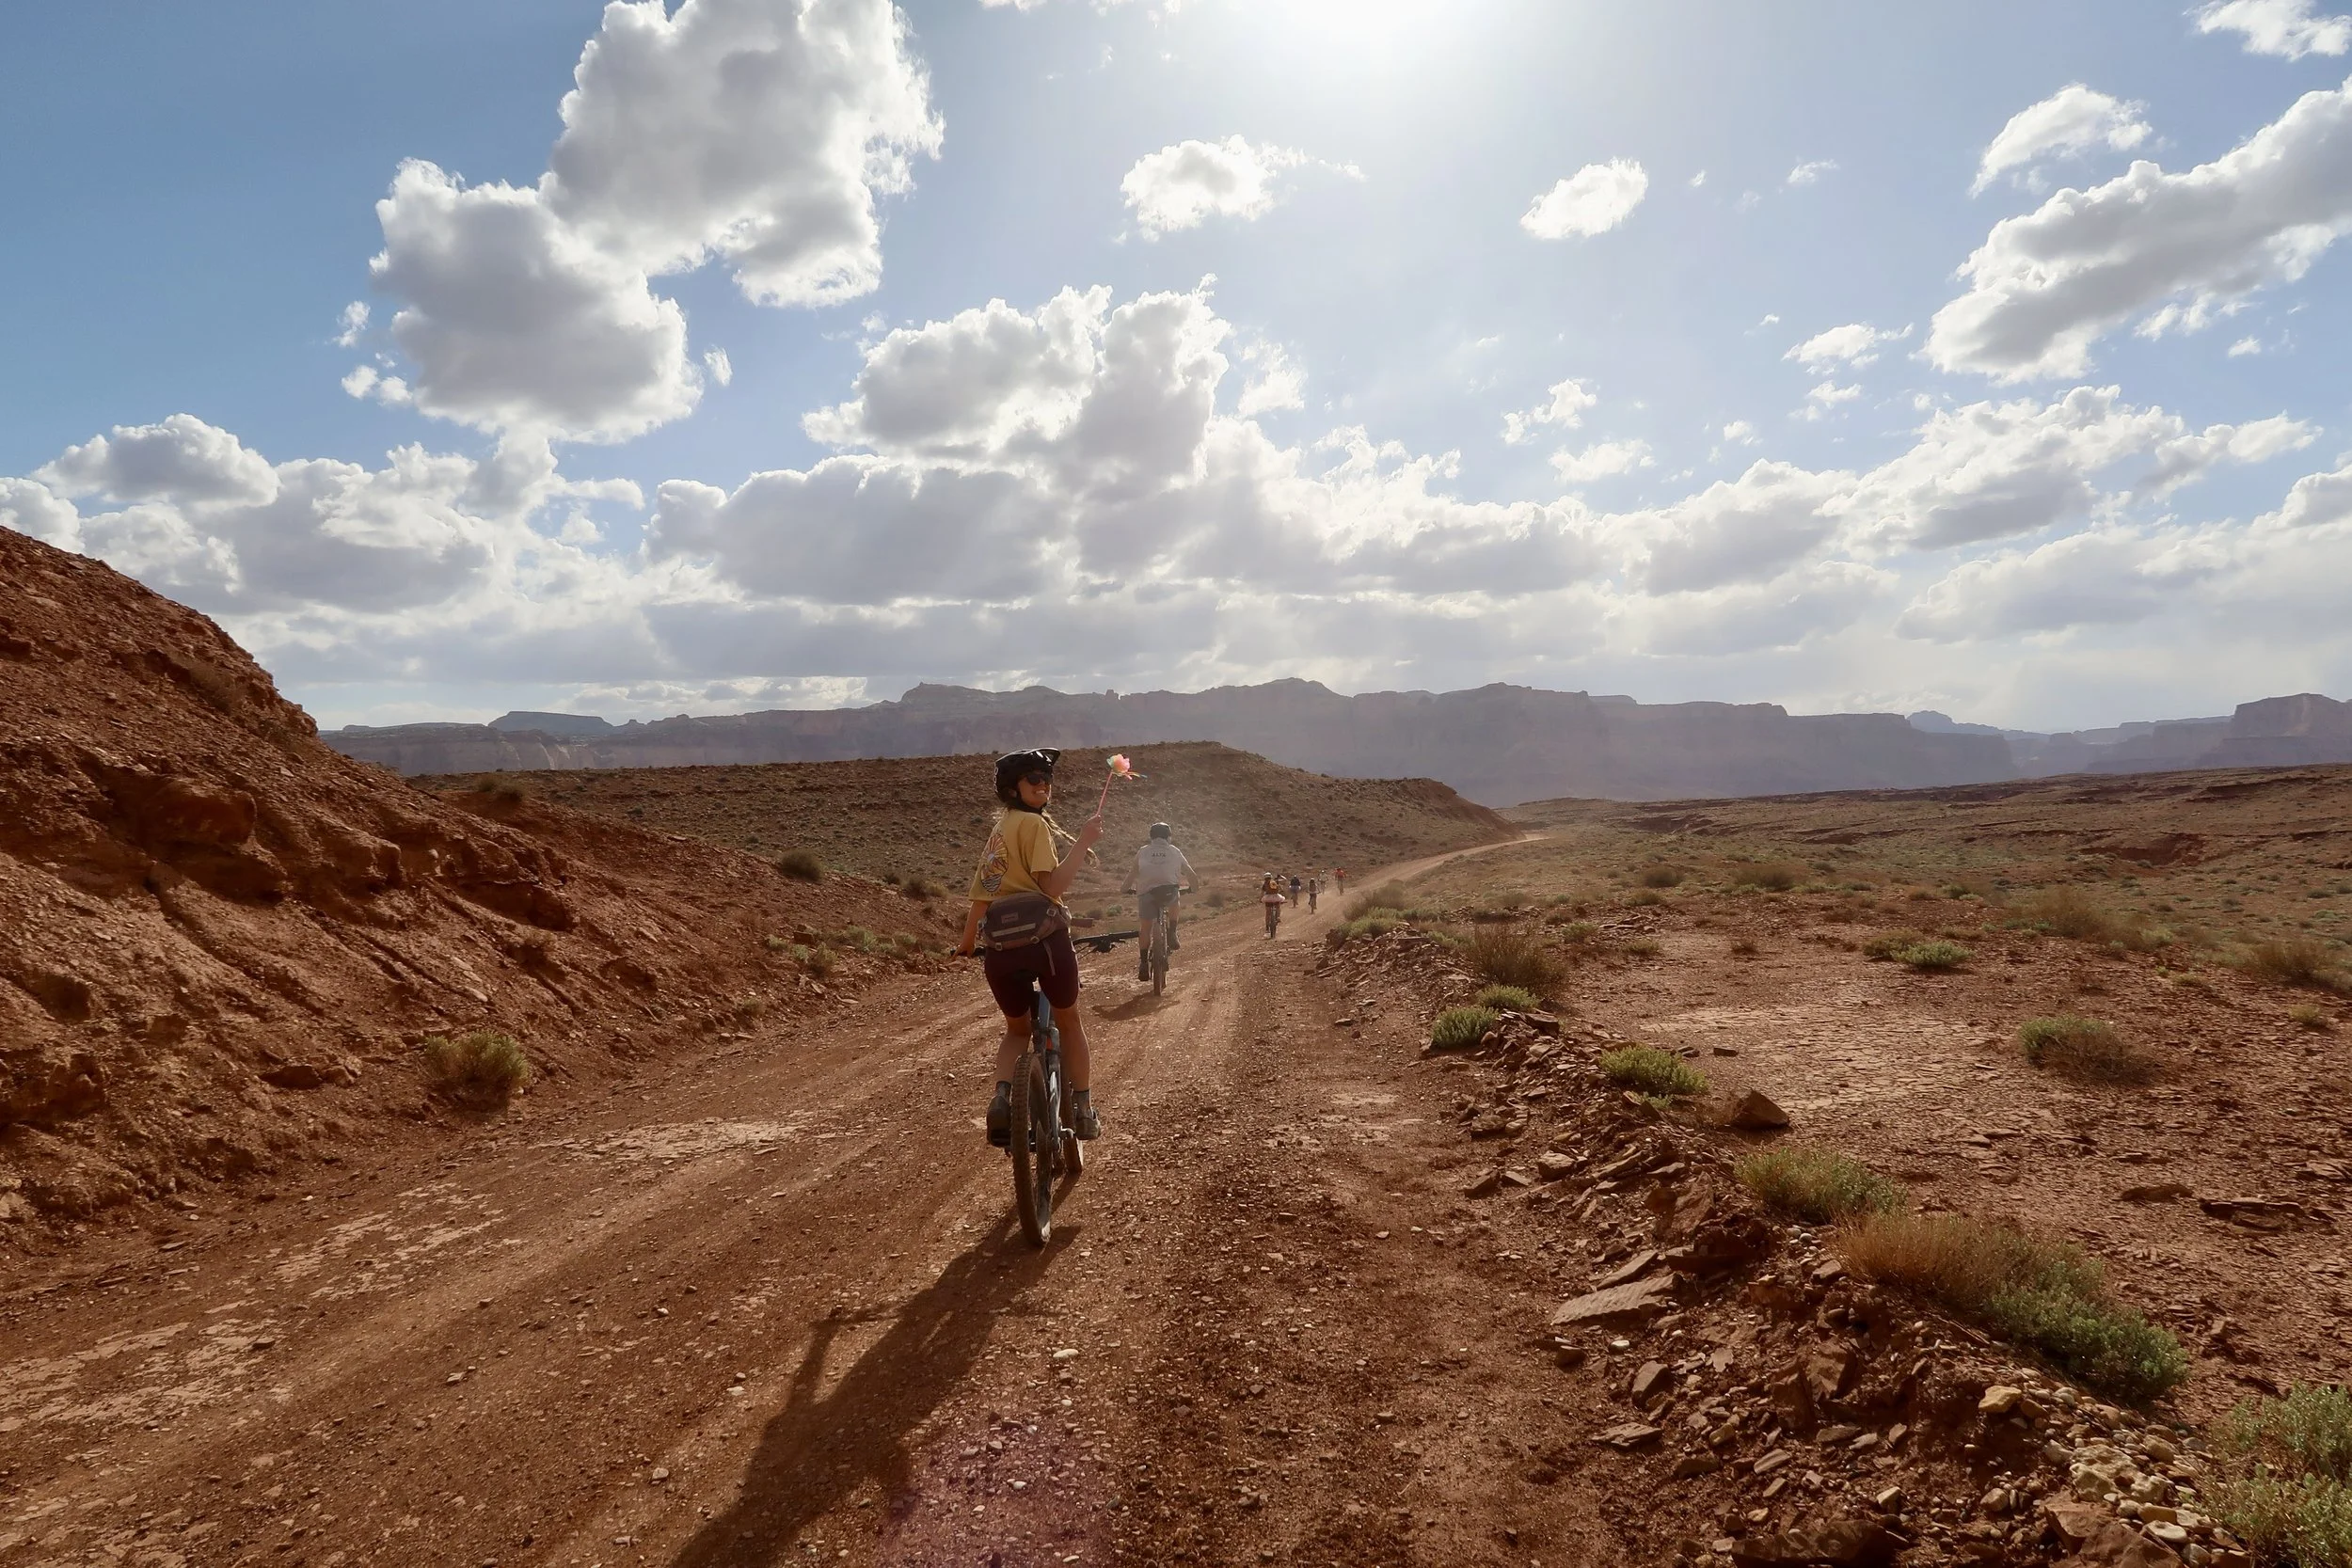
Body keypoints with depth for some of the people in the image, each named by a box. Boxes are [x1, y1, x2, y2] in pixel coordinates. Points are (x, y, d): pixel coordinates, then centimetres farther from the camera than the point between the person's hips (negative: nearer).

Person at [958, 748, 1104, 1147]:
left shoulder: (998, 829, 19)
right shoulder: (1034, 823, -5)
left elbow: (980, 898, 20)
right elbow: (1052, 884, -17)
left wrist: (967, 946, 30)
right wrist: (1082, 842, -19)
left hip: (1001, 949, 6)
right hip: (1044, 938, -6)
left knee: (1017, 1029, 23)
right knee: (1068, 1021, 17)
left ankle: (1002, 1097, -2)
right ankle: (1083, 1110, 22)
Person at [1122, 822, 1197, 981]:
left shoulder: (1143, 851, 20)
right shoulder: (1174, 851, 21)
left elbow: (1133, 874, 24)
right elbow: (1192, 875, 25)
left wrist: (1125, 889, 39)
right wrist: (1192, 887, 44)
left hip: (1146, 892, 0)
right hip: (1169, 891, 0)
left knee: (1145, 928, 13)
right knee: (1174, 903, 35)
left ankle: (1143, 964, 10)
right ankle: (1172, 935, 23)